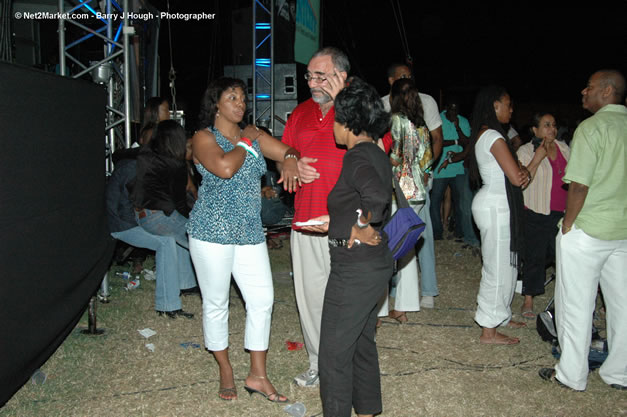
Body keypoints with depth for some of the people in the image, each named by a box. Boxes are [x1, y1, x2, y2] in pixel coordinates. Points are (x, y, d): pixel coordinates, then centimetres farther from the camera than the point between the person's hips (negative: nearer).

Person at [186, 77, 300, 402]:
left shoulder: (253, 135, 11)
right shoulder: (204, 138, -6)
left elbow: (287, 151, 4)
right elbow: (225, 168, -25)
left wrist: (290, 161, -18)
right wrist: (244, 143, -10)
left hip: (250, 232, 5)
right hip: (213, 232, -5)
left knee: (263, 300, 2)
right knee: (216, 304, 6)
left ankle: (257, 375, 15)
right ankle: (225, 371, 26)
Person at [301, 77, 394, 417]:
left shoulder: (357, 156, -19)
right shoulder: (376, 154, 10)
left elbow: (377, 196, -39)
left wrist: (361, 229, -24)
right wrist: (338, 225, 16)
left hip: (355, 267, -10)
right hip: (376, 262, 10)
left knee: (334, 353, 4)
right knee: (362, 342, 23)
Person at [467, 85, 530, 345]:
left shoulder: (484, 135, 14)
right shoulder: (493, 136, -17)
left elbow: (514, 173, 13)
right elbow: (516, 178, -19)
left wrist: (523, 173, -9)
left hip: (498, 206, 10)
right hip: (495, 206, -10)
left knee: (506, 265, 19)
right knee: (498, 268, -3)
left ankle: (501, 316, 33)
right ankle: (488, 331, 6)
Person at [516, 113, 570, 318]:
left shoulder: (563, 147, 10)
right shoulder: (525, 151, -6)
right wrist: (538, 158, -22)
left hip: (562, 213, 5)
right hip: (537, 214, -5)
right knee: (535, 256, 1)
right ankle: (528, 301, 13)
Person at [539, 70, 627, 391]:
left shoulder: (592, 127, -14)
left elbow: (579, 185, -19)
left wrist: (568, 225, -8)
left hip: (588, 230, -7)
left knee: (576, 304, 4)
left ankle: (572, 375, 14)